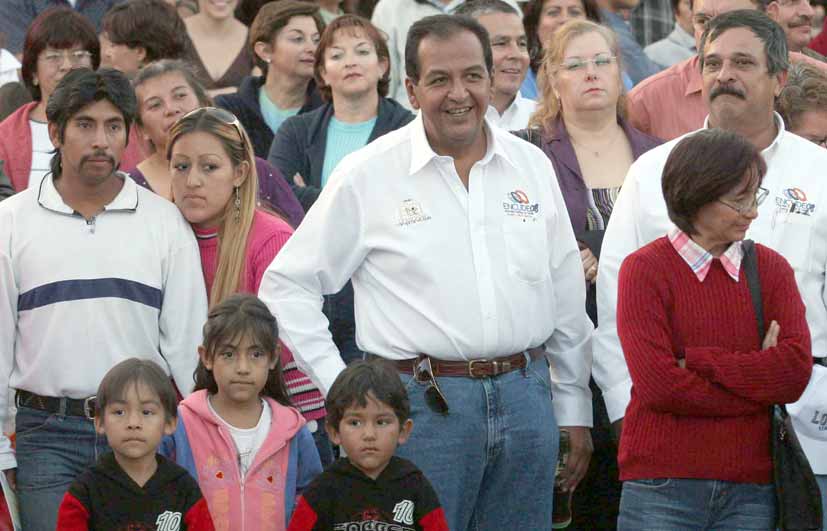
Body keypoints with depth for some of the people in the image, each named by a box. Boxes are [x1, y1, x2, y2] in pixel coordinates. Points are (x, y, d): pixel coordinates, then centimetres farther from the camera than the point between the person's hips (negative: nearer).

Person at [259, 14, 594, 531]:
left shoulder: (532, 165, 10)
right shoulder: (368, 175, -3)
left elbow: (567, 297, 16)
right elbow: (286, 285, 0)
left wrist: (575, 410, 16)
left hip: (526, 395, 4)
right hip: (424, 404, -4)